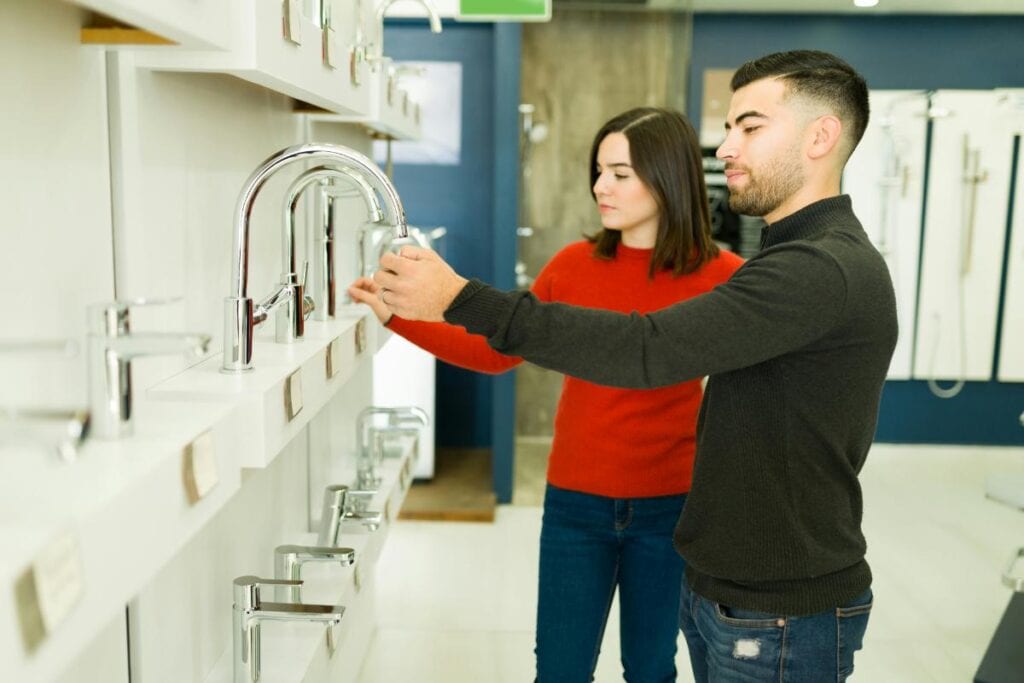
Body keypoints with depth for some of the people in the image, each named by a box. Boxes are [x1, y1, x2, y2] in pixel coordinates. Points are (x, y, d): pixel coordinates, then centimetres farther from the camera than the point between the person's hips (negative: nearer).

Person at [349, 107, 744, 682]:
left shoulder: (722, 277, -11)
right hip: (576, 503, 2)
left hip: (669, 508, -2)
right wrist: (397, 316, -3)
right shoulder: (574, 265, -2)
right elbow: (497, 351, 3)